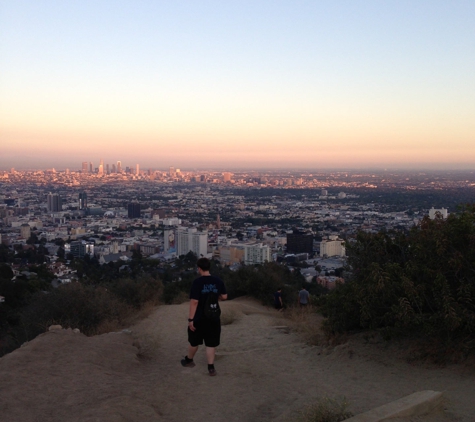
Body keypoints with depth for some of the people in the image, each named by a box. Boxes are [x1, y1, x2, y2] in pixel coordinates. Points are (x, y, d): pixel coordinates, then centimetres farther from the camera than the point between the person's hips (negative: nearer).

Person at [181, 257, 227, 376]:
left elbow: (194, 301, -19)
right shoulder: (218, 281, -3)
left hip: (199, 318, -2)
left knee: (194, 342, 17)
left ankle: (189, 360, 37)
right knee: (211, 343, 7)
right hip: (213, 318, 3)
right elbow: (224, 296, 7)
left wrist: (190, 319, -15)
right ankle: (211, 367, 4)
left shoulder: (197, 282, -15)